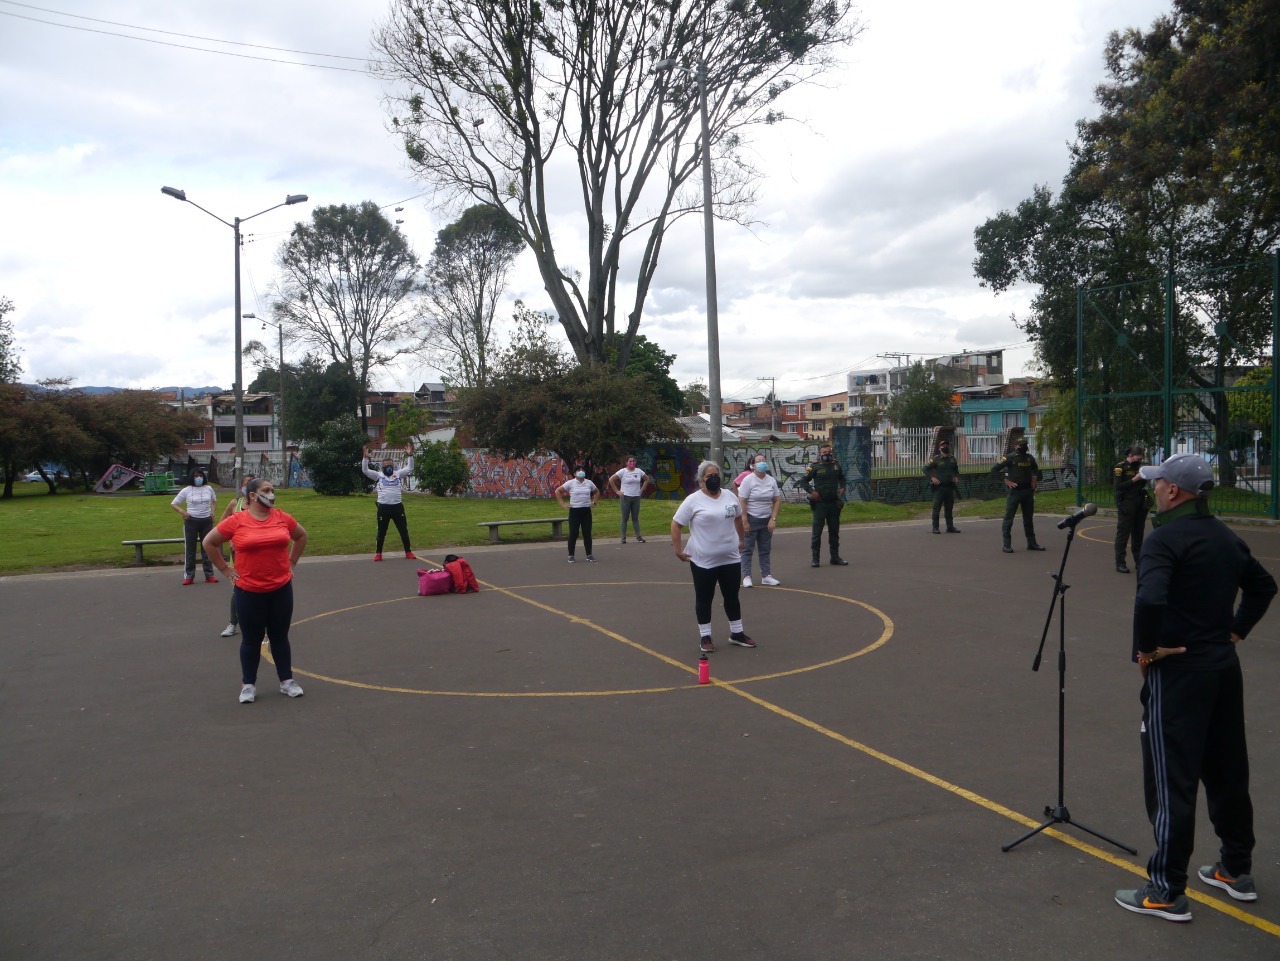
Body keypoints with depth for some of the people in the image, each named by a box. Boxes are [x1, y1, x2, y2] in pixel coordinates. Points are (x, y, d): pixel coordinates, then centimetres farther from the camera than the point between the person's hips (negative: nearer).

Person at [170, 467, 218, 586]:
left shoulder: (208, 489, 3)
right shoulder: (186, 490, -4)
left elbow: (214, 500, 22)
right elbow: (173, 503, 2)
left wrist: (212, 511, 5)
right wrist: (182, 511, -15)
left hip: (206, 521, 2)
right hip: (191, 521, -2)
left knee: (207, 548, 9)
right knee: (189, 549, 2)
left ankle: (209, 575, 16)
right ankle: (189, 576, 9)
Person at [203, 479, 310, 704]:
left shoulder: (282, 517, 0)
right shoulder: (236, 521, -8)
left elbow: (301, 536, 17)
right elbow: (209, 542, 2)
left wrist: (291, 563, 12)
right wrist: (226, 569, 1)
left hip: (281, 589, 2)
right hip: (249, 591, -2)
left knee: (280, 636, 11)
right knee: (251, 639, 8)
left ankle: (287, 681, 20)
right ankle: (248, 684, 20)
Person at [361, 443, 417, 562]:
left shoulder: (398, 474, 9)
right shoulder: (378, 476, 4)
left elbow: (410, 468, 5)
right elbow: (365, 470, -5)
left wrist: (410, 455, -8)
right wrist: (365, 457, -18)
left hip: (397, 506, 2)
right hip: (383, 507, -2)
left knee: (404, 530, 6)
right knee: (381, 532, 8)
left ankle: (408, 553, 15)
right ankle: (378, 554, 18)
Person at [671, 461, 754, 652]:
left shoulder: (730, 496, 4)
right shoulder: (693, 500, -11)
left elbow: (738, 518, 20)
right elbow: (676, 524, -9)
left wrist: (741, 539, 20)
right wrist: (678, 550, -12)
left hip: (730, 558, 5)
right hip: (703, 561, -5)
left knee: (732, 596, 13)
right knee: (704, 599, 6)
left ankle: (737, 633, 26)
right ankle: (705, 637, 17)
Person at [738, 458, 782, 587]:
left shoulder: (771, 481, 3)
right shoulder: (748, 480, -11)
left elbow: (777, 501, 6)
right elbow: (742, 502, -14)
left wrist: (773, 519, -3)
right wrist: (745, 522, -18)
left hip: (766, 520, 5)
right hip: (751, 519, -5)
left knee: (765, 549, 11)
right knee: (748, 549, 0)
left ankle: (766, 576, 19)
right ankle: (746, 577, 5)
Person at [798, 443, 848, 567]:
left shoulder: (837, 466, 9)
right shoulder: (815, 467, -5)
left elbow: (842, 479, 26)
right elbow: (803, 481, -2)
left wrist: (842, 488, 9)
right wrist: (811, 491, -14)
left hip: (834, 504, 5)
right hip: (820, 504, -4)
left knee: (834, 531, 12)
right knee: (817, 532, -3)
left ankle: (835, 557, 22)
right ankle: (815, 559, 2)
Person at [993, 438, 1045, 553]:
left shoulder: (1029, 458, 9)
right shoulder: (1010, 457, -9)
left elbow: (1035, 469, 29)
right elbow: (994, 469, -12)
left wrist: (1035, 479, 13)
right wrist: (1006, 481, -14)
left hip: (1028, 491, 6)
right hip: (1015, 491, -6)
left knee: (1028, 518, 13)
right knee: (1009, 517, -5)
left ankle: (1031, 543, 22)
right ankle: (1007, 545, -3)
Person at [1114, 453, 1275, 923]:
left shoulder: (1165, 538, -17)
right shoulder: (1226, 537, 10)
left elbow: (1150, 599, -31)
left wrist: (1145, 648, -16)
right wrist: (1237, 630, 19)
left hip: (1176, 670, -8)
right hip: (1224, 665, 8)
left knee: (1172, 781, -2)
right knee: (1227, 770, 19)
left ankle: (1167, 892, 4)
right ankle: (1237, 870, 33)